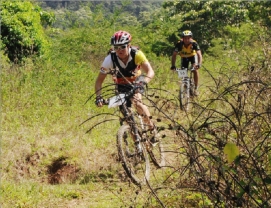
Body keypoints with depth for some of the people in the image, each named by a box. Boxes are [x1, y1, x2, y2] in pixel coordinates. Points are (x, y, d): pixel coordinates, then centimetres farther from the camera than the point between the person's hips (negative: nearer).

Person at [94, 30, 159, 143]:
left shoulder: (136, 54, -32)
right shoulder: (110, 58, -28)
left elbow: (150, 71, -38)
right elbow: (99, 80, -23)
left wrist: (143, 83, -57)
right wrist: (98, 97, -38)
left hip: (137, 81, -2)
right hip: (122, 84, 2)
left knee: (136, 102, -27)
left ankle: (152, 128, -6)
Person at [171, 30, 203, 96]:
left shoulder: (194, 43, -35)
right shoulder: (179, 44, -33)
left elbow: (199, 54, -40)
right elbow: (174, 55, -28)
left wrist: (199, 64, -57)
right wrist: (173, 66, -41)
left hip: (193, 56, -1)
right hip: (184, 57, 2)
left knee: (195, 70, -22)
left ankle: (196, 88, -9)